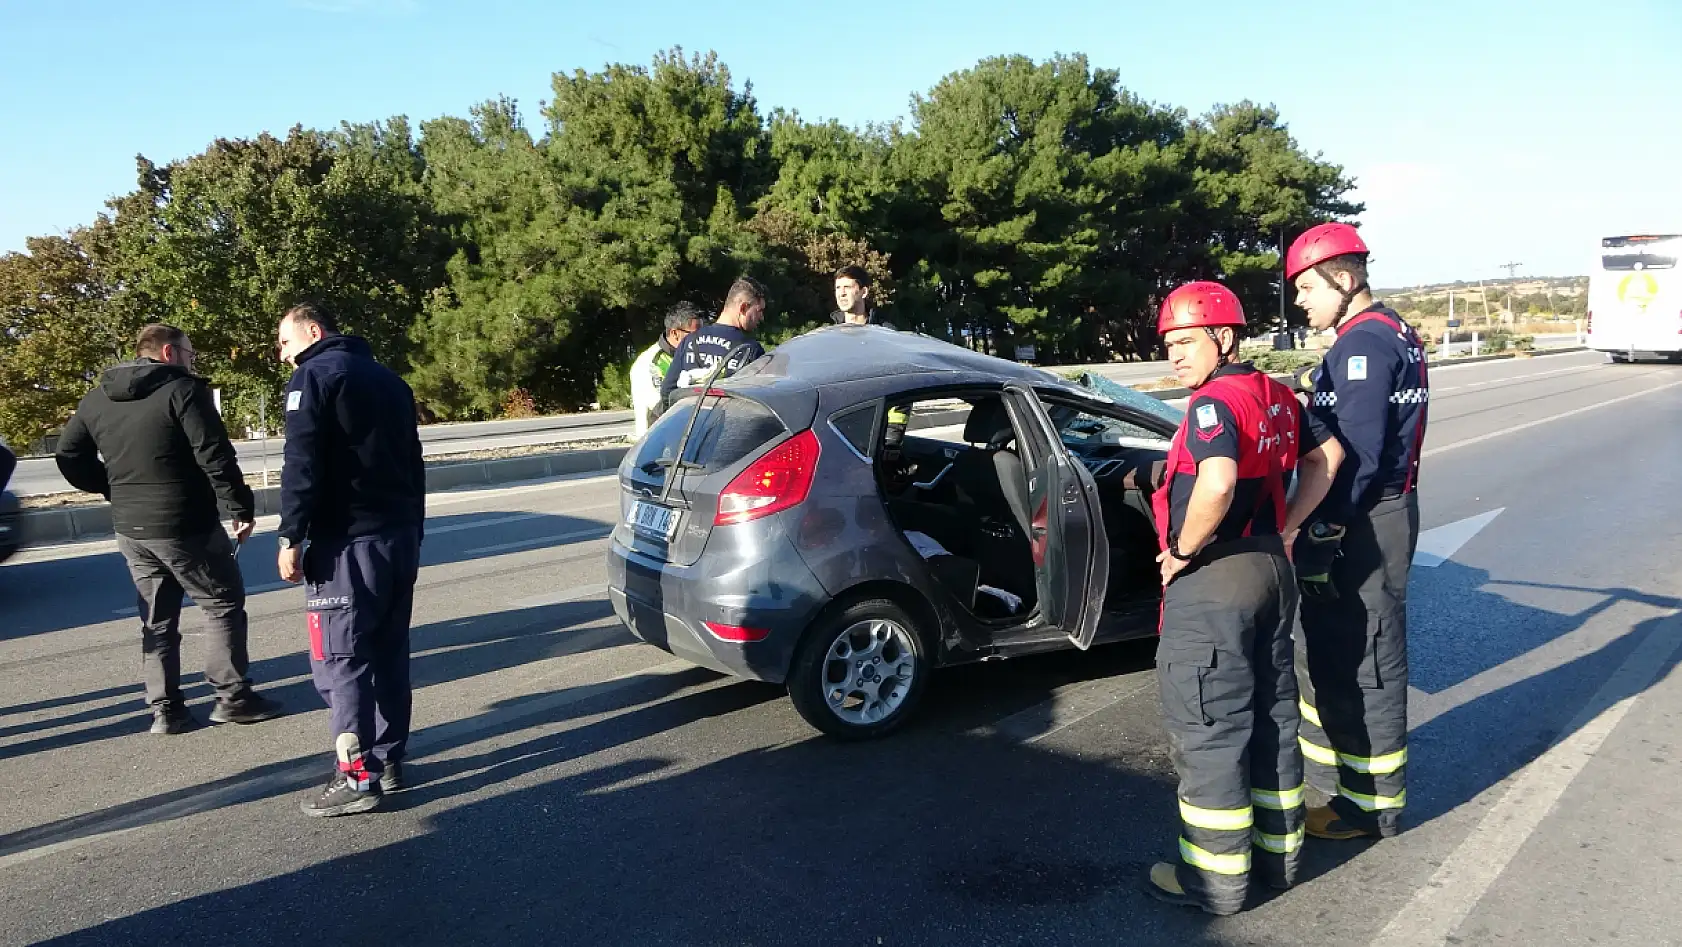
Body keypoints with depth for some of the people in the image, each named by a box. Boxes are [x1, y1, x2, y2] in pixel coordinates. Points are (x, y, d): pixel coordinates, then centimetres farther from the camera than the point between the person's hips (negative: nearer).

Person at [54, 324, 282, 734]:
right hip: (185, 526, -7)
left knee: (157, 619, 14)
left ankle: (165, 709, 15)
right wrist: (240, 507, -14)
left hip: (130, 529, 7)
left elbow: (68, 455, 14)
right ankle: (232, 698, 6)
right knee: (224, 604, 6)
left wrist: (116, 490, 19)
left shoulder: (97, 398, 10)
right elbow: (215, 456, -19)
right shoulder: (182, 389, -12)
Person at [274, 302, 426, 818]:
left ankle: (357, 778, -3)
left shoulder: (313, 376, -4)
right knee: (389, 653, 13)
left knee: (340, 661, -4)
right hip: (401, 537, 8)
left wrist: (291, 538, -12)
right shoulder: (387, 378, 19)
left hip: (347, 543, -8)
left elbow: (302, 467, -15)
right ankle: (389, 760, 18)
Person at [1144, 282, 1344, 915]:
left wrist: (1182, 549, -20)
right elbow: (1326, 457, 20)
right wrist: (1285, 528, 16)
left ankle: (1215, 877, 12)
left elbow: (1218, 484, -34)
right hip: (1272, 567, 9)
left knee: (1207, 730, 1)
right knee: (1272, 715, 18)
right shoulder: (1278, 398, 10)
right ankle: (1278, 850, 31)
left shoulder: (1213, 403, -18)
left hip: (1212, 581, -9)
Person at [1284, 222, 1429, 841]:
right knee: (1326, 649, 19)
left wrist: (1322, 535, -20)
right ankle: (1338, 780, 32)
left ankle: (1372, 805, 15)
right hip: (1383, 511, 10)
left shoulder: (1364, 343, -17)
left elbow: (1356, 454, -23)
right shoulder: (1393, 333, 14)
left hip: (1363, 525, -10)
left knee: (1362, 662, 1)